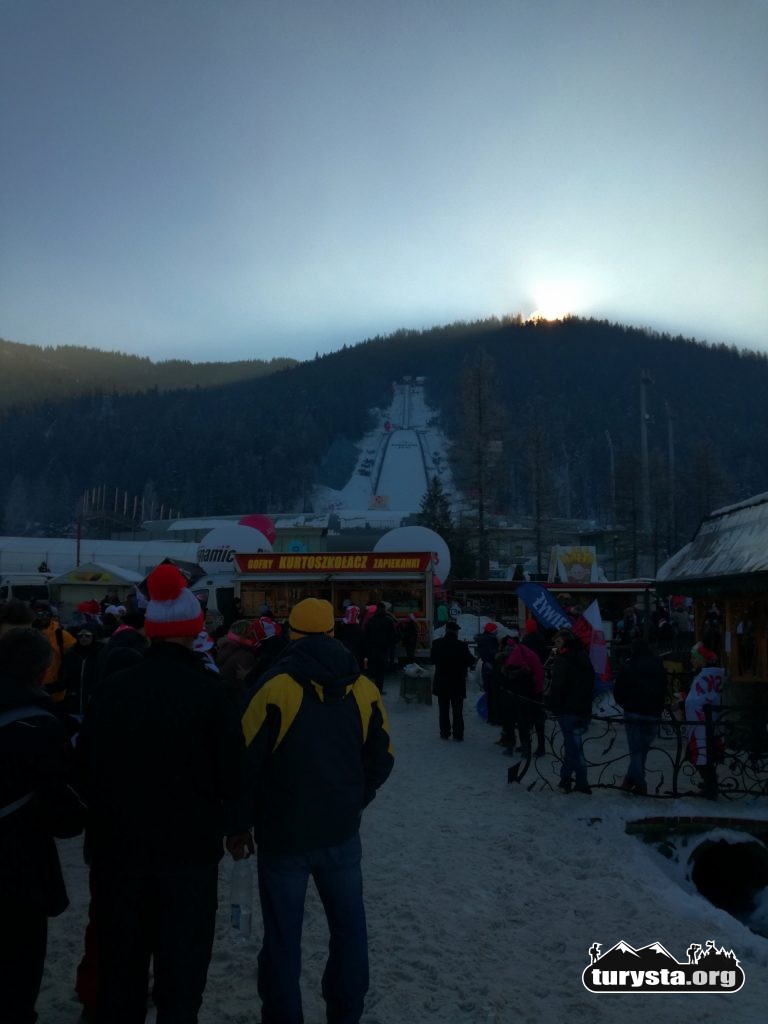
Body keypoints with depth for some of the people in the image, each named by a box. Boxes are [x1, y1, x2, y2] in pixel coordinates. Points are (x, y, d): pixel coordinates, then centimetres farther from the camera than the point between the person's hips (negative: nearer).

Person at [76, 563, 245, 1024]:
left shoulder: (111, 688, -7)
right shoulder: (211, 691, -16)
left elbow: (87, 766, 0)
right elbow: (232, 776, -13)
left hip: (119, 846, 3)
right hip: (190, 847, -3)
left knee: (121, 964, 20)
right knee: (181, 968, 12)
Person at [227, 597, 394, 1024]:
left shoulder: (274, 686, -15)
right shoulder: (364, 688, -2)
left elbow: (246, 762, -12)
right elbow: (381, 760, 6)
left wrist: (240, 824, 1)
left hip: (282, 833, -3)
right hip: (341, 832, 3)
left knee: (283, 937, 10)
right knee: (349, 927, 18)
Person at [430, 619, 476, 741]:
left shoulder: (437, 643, -9)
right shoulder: (462, 645, -17)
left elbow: (432, 660, 2)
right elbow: (471, 662, -8)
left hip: (441, 682, 2)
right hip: (457, 683, -2)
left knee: (444, 709, 12)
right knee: (457, 710, 8)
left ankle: (444, 733, 14)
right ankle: (458, 734, 9)